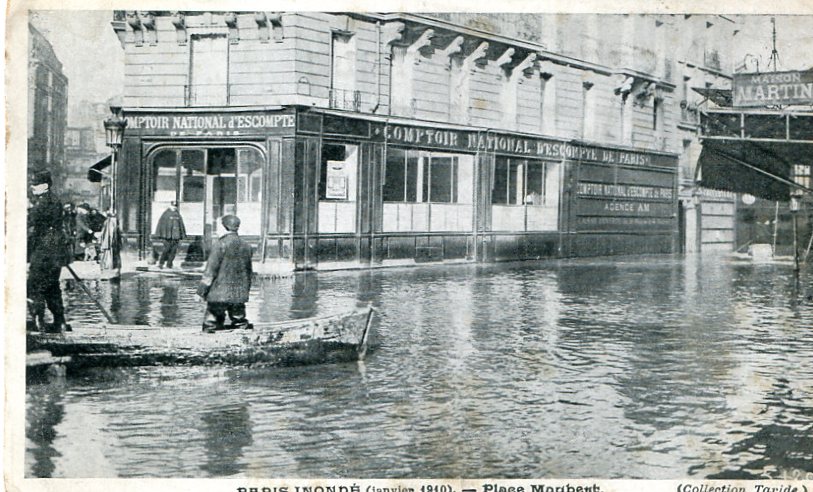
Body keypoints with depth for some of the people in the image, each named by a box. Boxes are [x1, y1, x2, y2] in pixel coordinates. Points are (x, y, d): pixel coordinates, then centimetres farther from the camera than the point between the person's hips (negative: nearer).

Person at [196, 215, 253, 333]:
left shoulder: (220, 244, -10)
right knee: (239, 320, 11)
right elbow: (248, 271, 15)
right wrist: (246, 290, 24)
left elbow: (211, 269, -10)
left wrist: (202, 289, -5)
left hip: (220, 293, -5)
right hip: (239, 295, 5)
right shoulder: (246, 246, 8)